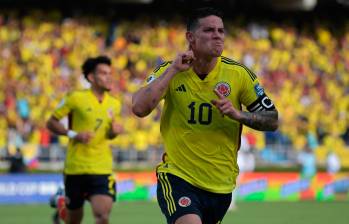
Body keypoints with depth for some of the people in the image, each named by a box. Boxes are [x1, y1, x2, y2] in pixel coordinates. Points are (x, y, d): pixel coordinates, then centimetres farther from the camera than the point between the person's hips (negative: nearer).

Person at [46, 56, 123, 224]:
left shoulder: (114, 104, 7)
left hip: (102, 170, 3)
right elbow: (51, 123, -1)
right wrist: (74, 135, -16)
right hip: (75, 168, -2)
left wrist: (114, 131, -1)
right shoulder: (76, 98, -6)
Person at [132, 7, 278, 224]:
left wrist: (239, 115, -18)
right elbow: (139, 108, -19)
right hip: (177, 177, -3)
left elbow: (272, 120, 0)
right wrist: (173, 69, -18)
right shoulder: (169, 70, -5)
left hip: (221, 184, 3)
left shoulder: (239, 74, -4)